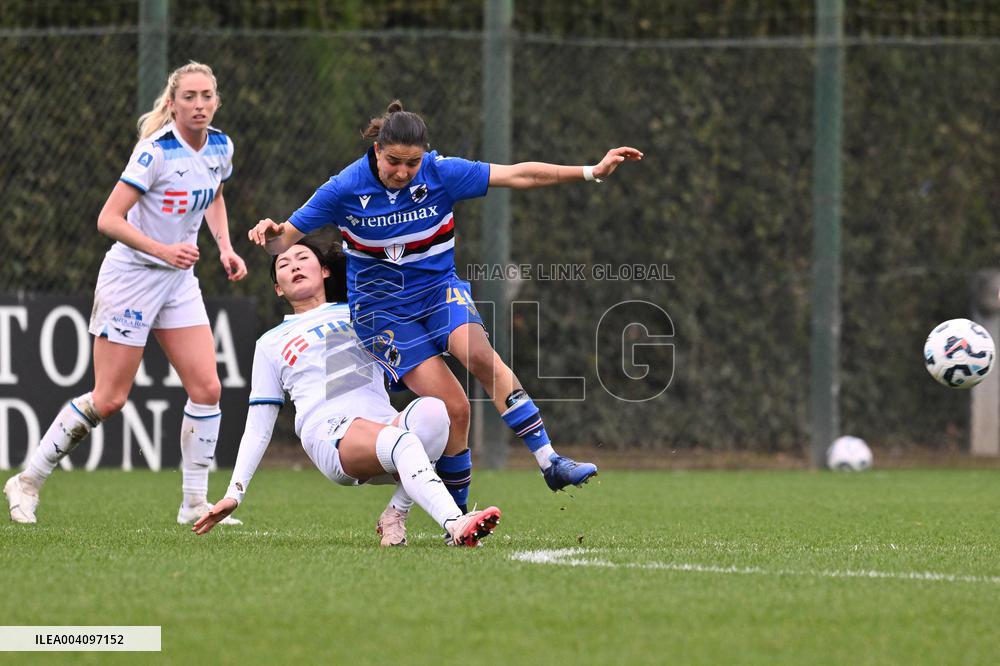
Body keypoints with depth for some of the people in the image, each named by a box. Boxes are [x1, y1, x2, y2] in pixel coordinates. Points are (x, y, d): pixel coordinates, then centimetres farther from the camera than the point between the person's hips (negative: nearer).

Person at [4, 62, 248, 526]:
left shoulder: (220, 148, 1)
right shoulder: (157, 151, -20)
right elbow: (108, 219, -21)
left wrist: (225, 247, 9)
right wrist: (163, 250, -30)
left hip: (179, 279, 6)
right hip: (131, 275, -6)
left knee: (207, 388, -5)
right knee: (108, 400, -5)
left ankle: (194, 504, 5)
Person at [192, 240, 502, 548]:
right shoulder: (270, 343, 27)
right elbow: (258, 428, 25)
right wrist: (235, 491, 15)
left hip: (386, 423, 3)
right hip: (329, 431, -3)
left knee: (432, 410, -34)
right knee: (401, 442, -38)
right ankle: (456, 525, -58)